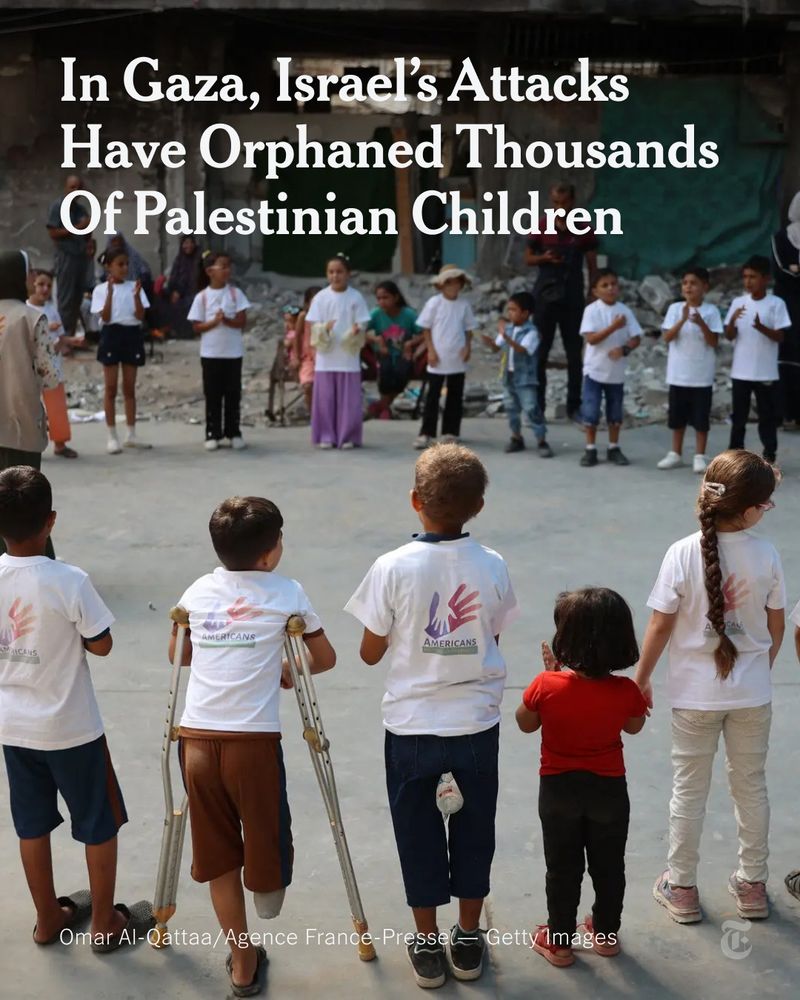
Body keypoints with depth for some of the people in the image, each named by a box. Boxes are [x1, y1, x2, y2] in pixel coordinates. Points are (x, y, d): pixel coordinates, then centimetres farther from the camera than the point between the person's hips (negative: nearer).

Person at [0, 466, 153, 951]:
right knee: (101, 824, 13)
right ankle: (106, 923, 26)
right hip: (70, 727, -5)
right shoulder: (69, 581, -24)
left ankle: (49, 918, 36)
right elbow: (101, 645, -12)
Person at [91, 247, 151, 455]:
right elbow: (105, 318, -13)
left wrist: (137, 295, -18)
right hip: (112, 336, -3)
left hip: (132, 336, 3)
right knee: (111, 388, 1)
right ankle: (112, 437, 6)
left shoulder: (134, 287, 5)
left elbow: (140, 316, -5)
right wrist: (110, 292, -19)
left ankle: (131, 435, 16)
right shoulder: (101, 289, -2)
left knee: (130, 388, 9)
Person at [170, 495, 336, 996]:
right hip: (254, 740, -5)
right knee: (264, 833, 18)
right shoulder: (287, 592, 2)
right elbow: (325, 658, 12)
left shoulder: (198, 590, 12)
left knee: (218, 855, 16)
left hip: (196, 739, 5)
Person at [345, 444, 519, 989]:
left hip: (412, 727, -1)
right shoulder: (493, 567, -10)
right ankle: (469, 940, 32)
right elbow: (493, 641, 1)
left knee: (419, 833, 16)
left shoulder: (393, 567, -17)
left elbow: (371, 652, -8)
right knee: (474, 829, 19)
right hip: (478, 724, 2)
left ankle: (427, 945, 28)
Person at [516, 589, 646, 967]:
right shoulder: (626, 692, -18)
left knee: (563, 869, 16)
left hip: (559, 790, -1)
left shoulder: (547, 686, -23)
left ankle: (559, 941, 28)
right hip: (609, 790, 1)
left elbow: (525, 723, -3)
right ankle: (606, 934, 37)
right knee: (608, 867, 21)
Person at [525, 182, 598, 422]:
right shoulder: (541, 226, 1)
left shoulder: (584, 230, 1)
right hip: (545, 294, 0)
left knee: (574, 353, 2)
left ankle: (574, 406, 9)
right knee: (539, 352, 1)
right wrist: (544, 258, -13)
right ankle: (537, 404, 8)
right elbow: (528, 259, 8)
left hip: (572, 297, 0)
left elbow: (592, 266, 4)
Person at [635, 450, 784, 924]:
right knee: (751, 786, 18)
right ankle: (753, 885, 31)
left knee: (689, 790, 13)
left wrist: (642, 678, 1)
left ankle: (682, 888, 25)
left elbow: (661, 626, -13)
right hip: (752, 693, 2)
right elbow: (776, 627, -1)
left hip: (695, 693, -1)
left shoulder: (683, 554, -18)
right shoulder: (767, 555, -12)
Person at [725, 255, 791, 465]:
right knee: (738, 416, 9)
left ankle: (769, 455, 13)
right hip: (740, 371, 2)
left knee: (767, 416, 5)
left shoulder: (776, 303, -5)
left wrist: (761, 327, -27)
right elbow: (729, 336, 0)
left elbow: (780, 337, -8)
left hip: (766, 373, -2)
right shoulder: (738, 302, 3)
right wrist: (733, 320, -21)